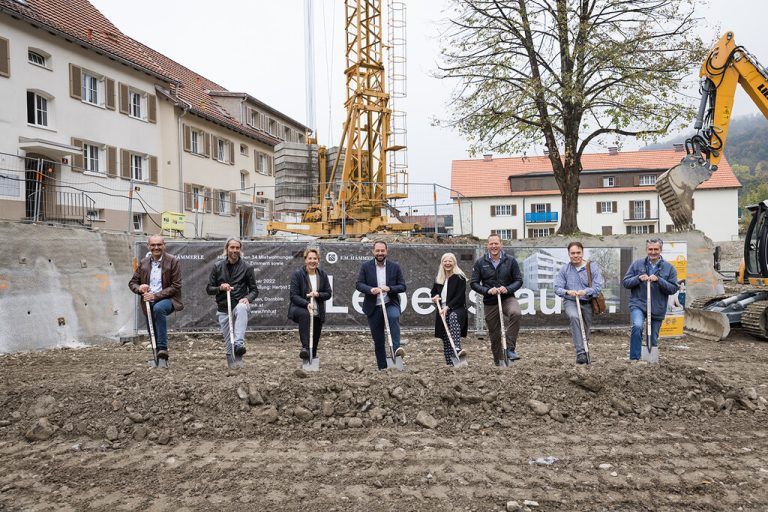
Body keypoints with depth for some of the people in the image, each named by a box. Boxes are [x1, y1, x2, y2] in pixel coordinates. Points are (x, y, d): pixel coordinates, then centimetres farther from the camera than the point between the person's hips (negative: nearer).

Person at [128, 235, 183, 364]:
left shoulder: (173, 261, -6)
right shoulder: (143, 263, 8)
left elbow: (176, 286, -10)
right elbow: (132, 282, 14)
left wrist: (155, 296, -18)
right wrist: (139, 288, -11)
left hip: (167, 299, -5)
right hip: (149, 302, 5)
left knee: (158, 308, -37)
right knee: (153, 334, 7)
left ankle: (162, 348, -34)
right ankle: (158, 358, 28)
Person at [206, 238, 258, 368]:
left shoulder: (247, 268, 3)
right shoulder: (217, 266, 6)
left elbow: (254, 290, 5)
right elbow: (209, 289, 7)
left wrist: (248, 298, -16)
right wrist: (220, 288, -14)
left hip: (239, 304, -2)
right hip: (223, 308, 2)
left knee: (241, 308, -38)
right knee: (228, 342, 0)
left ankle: (239, 343, -43)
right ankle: (234, 363, 18)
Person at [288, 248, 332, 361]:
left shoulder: (322, 275, 6)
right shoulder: (297, 274, -6)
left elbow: (328, 294, 9)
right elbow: (294, 296, -11)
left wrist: (318, 294, -14)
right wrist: (306, 304, -28)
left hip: (317, 313, 5)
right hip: (299, 308, -4)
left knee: (315, 340, 6)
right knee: (304, 314, -39)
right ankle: (305, 347, -41)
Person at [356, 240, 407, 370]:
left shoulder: (395, 267, 2)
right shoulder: (365, 266, 2)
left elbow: (402, 286, 1)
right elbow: (359, 284, -3)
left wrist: (389, 288, -19)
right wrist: (371, 290, -23)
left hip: (390, 304, -1)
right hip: (373, 307, 1)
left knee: (394, 316, -36)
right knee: (378, 340, 6)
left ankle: (396, 348, -36)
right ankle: (382, 367, 18)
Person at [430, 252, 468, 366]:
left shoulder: (459, 277, -3)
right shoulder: (438, 278, 14)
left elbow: (460, 296, -10)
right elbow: (433, 292, 26)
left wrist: (448, 307, -18)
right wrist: (435, 296, 2)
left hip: (456, 309, -6)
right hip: (442, 311, 6)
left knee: (453, 317, -40)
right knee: (445, 339, 4)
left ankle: (457, 350, -53)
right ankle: (449, 363, 12)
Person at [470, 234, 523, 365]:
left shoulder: (510, 261, 0)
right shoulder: (480, 263, 0)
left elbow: (519, 280, 1)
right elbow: (474, 283, 0)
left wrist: (507, 289, -17)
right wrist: (487, 291, -17)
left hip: (507, 298, -1)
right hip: (490, 302, 1)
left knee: (516, 313, -34)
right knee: (494, 335, 6)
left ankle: (510, 348, -27)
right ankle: (499, 362, 22)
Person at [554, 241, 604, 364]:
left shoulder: (592, 267, -1)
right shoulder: (564, 269, 1)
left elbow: (599, 286, -10)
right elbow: (557, 288, -3)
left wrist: (585, 291, -28)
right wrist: (567, 292, -25)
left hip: (587, 303, 2)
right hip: (570, 302, -2)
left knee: (585, 331, 9)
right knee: (574, 317, -32)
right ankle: (581, 353, -34)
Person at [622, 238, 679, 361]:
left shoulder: (669, 268, 3)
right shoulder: (637, 264, 3)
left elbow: (673, 288, -2)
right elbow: (625, 282, 4)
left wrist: (659, 280, -18)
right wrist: (638, 278, -15)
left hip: (658, 308, 2)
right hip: (638, 304, -2)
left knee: (653, 340, 11)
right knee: (637, 326, -29)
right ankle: (634, 358, -22)